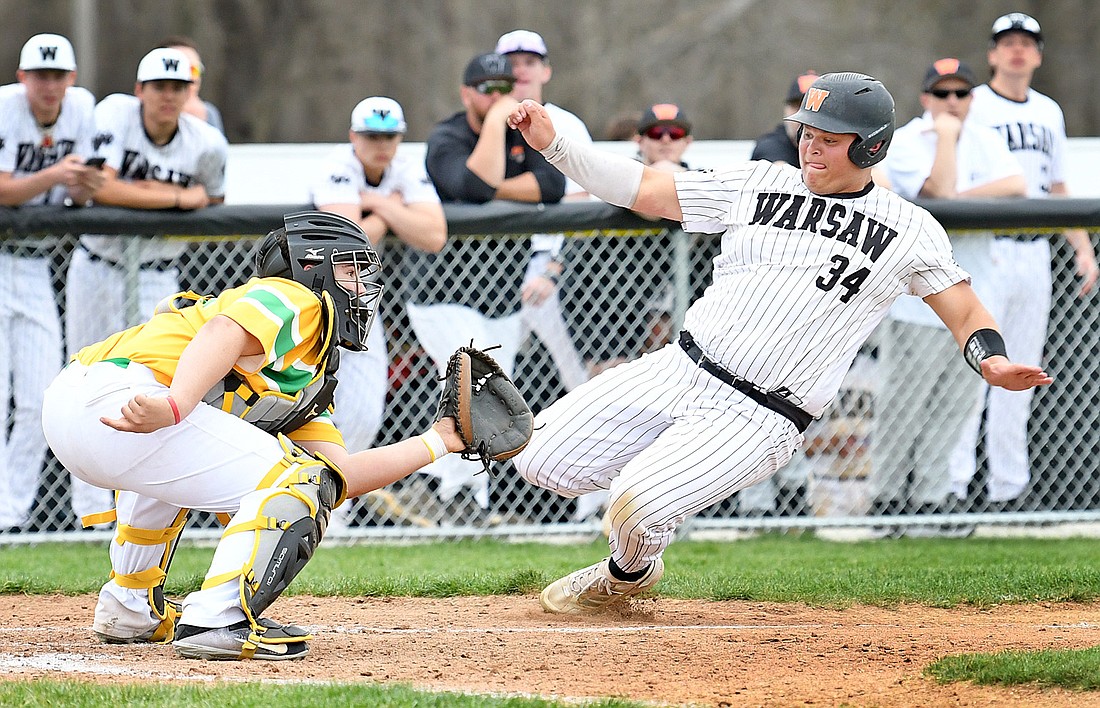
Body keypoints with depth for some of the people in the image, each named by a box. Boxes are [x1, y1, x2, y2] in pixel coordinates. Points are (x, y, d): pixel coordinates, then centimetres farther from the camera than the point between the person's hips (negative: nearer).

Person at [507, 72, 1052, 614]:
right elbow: (643, 189, 11)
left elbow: (966, 315, 4)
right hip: (676, 371, 4)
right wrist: (552, 145, 0)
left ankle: (629, 572, 14)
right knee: (541, 459, -8)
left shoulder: (910, 231, 3)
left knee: (635, 509, -23)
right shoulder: (759, 184, 10)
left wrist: (992, 362, -19)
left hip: (758, 422, -4)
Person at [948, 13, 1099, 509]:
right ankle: (954, 482, -7)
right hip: (985, 252, -6)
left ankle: (1009, 483, 12)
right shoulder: (972, 107, -4)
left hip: (1035, 254, 6)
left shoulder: (1048, 113, 16)